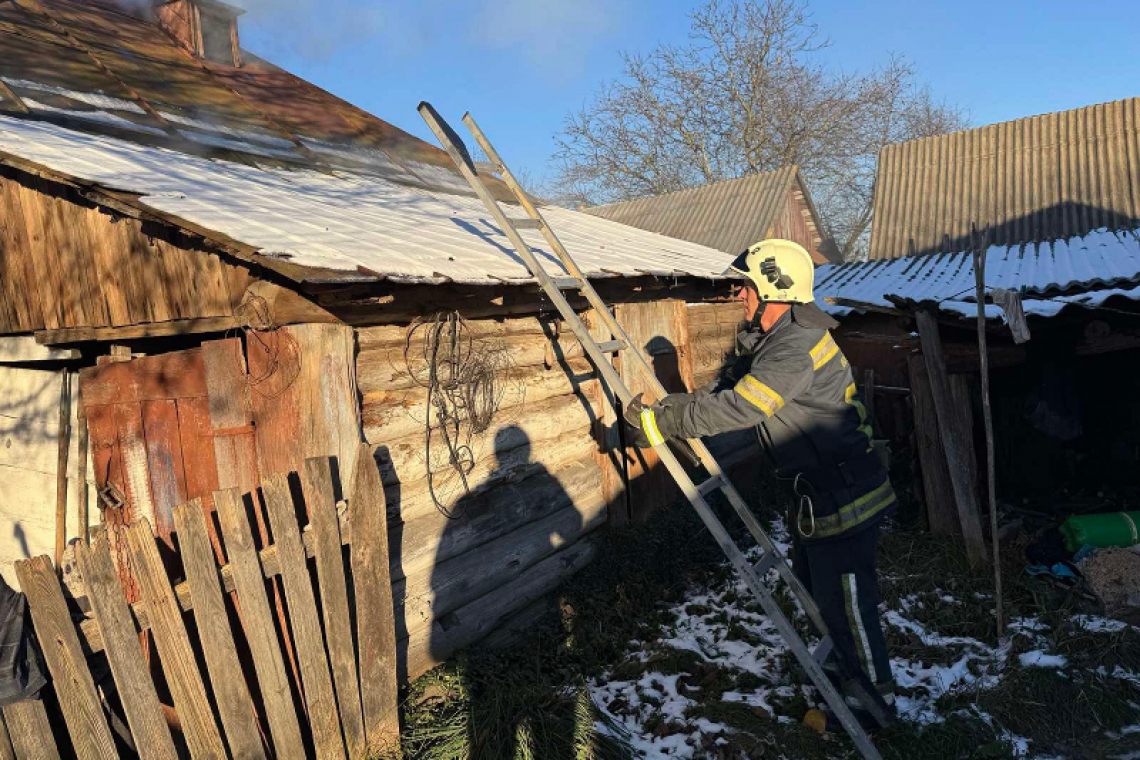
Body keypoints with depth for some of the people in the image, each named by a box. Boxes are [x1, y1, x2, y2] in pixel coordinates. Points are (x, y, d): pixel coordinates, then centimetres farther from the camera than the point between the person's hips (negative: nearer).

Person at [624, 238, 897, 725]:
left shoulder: (795, 350, -27)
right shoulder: (773, 338, 8)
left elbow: (734, 409, -32)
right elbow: (727, 385, 10)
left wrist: (658, 421, -24)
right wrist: (666, 413, -1)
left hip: (845, 499, -10)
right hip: (816, 492, 10)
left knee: (846, 603, 6)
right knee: (812, 589, 24)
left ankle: (877, 694, 29)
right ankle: (845, 665, 46)